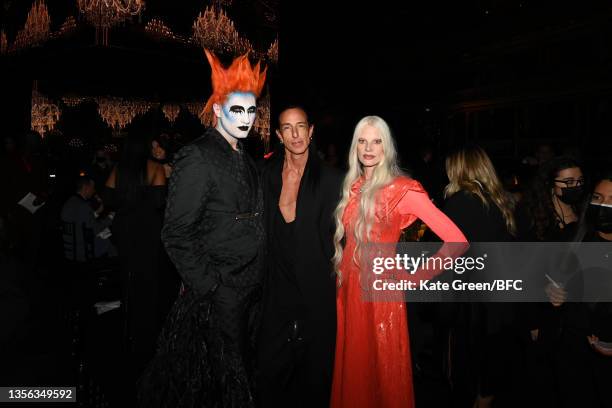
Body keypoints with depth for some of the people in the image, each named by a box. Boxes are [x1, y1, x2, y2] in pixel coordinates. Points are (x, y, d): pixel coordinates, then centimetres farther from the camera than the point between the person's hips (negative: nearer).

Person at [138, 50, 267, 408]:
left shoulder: (245, 160, 12)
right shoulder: (198, 158, -13)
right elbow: (176, 235, -16)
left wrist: (257, 280, 10)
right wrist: (210, 285, -16)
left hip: (251, 293, 7)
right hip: (219, 295, -7)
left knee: (243, 370, 19)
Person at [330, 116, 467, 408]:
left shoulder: (402, 189, -12)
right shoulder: (352, 186, 7)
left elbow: (457, 241, -17)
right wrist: (343, 276, 4)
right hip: (348, 289, 6)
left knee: (383, 374, 9)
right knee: (352, 371, 17)